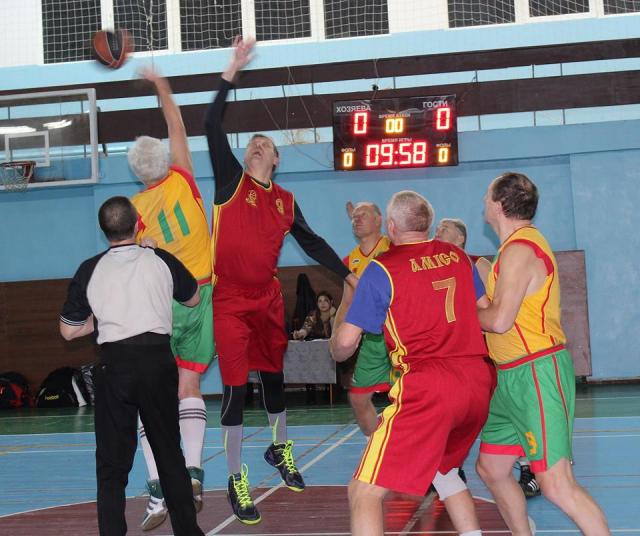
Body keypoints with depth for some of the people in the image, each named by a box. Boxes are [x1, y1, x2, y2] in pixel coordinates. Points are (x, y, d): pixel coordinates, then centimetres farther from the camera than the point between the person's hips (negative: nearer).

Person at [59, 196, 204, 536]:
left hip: (114, 365, -1)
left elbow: (69, 330, 5)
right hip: (158, 359, 1)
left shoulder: (89, 271, 0)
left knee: (112, 461, 5)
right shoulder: (161, 261, 2)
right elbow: (193, 299, 20)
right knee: (169, 452, 14)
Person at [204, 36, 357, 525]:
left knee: (273, 375, 19)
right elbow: (213, 125, -11)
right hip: (230, 298, -4)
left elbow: (311, 242, 17)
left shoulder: (285, 201, 9)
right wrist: (233, 71, -13)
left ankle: (281, 450, 42)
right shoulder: (231, 180, -2)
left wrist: (348, 274, 11)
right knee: (235, 387, -5)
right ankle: (237, 481, 4)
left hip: (268, 298, 4)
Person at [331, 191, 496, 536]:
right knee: (443, 469, 32)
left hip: (426, 388, -6)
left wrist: (337, 352, 22)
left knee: (364, 492, -3)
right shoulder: (458, 256, 13)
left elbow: (345, 342, -1)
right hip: (478, 383, 7)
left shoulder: (382, 268, -1)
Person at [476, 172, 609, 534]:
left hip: (539, 373, -10)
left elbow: (500, 319, -22)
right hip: (514, 378, 11)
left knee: (557, 485, -14)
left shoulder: (519, 249, -16)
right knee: (491, 469, 15)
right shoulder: (519, 246, 16)